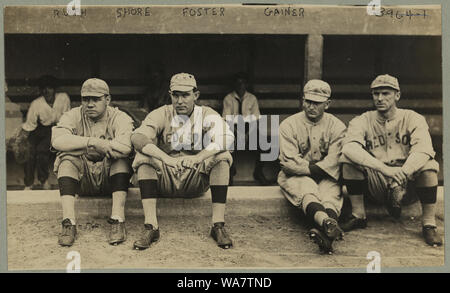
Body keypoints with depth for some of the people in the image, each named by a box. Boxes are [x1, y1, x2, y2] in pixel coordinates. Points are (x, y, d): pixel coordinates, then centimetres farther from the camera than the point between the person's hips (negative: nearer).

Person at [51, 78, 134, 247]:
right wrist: (93, 142, -29)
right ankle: (69, 223, -30)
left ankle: (118, 220, -33)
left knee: (120, 157, -28)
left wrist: (82, 145, -19)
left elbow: (125, 147, -27)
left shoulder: (120, 118, -4)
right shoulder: (73, 116, 2)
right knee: (67, 158, -24)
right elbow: (57, 141, -20)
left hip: (110, 178, -1)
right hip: (82, 180, 2)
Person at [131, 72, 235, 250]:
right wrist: (165, 158, -37)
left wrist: (199, 157, -38)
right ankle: (150, 227, -29)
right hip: (165, 180, 1)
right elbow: (137, 137, -20)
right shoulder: (161, 115, 0)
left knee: (222, 157, -24)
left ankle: (218, 226, -24)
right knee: (143, 157, -25)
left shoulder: (207, 115, 0)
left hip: (197, 179, 0)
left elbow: (226, 137, -21)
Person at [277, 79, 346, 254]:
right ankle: (327, 222, -66)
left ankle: (325, 230, -62)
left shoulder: (337, 126, 6)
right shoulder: (288, 125, 2)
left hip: (326, 178, 2)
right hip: (296, 177, -2)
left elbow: (334, 161, -8)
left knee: (332, 194, -31)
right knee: (307, 191, -35)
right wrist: (316, 168, -10)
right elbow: (289, 163, -8)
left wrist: (312, 169, -17)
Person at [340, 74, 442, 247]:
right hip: (375, 184, 1)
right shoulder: (362, 121, 0)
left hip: (408, 183, -1)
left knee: (429, 166, -28)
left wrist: (402, 174, -40)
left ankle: (429, 224, -15)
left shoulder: (413, 119, -1)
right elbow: (350, 147, -23)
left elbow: (423, 149, -21)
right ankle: (358, 215, -11)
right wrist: (385, 169, -38)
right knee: (348, 160, -21)